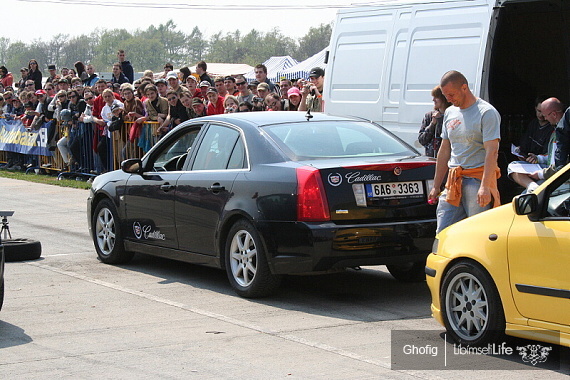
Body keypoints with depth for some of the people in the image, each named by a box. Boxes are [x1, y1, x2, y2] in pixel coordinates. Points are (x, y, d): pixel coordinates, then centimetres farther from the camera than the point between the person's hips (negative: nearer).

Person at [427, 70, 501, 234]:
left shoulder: (486, 113, -7)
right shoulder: (450, 113, 16)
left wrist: (484, 186, -23)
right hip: (453, 182, 7)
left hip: (477, 181, -7)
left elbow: (492, 152, -14)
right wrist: (436, 186, 20)